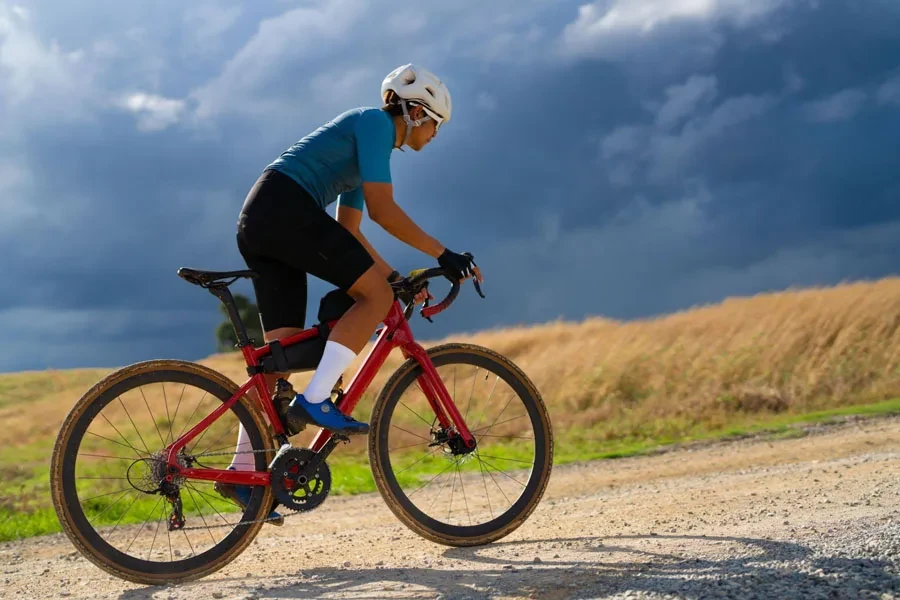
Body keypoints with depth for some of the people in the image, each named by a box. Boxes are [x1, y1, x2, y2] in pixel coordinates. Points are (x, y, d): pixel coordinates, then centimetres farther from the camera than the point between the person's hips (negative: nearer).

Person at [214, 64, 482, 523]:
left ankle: (243, 471, 6)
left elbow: (349, 232, 28)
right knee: (376, 294, -10)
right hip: (283, 209, -10)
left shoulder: (366, 136, 28)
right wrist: (443, 254, -7)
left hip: (257, 226, 10)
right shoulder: (375, 122, -1)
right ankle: (315, 400, -15)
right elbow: (383, 210, -11)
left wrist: (396, 276, 23)